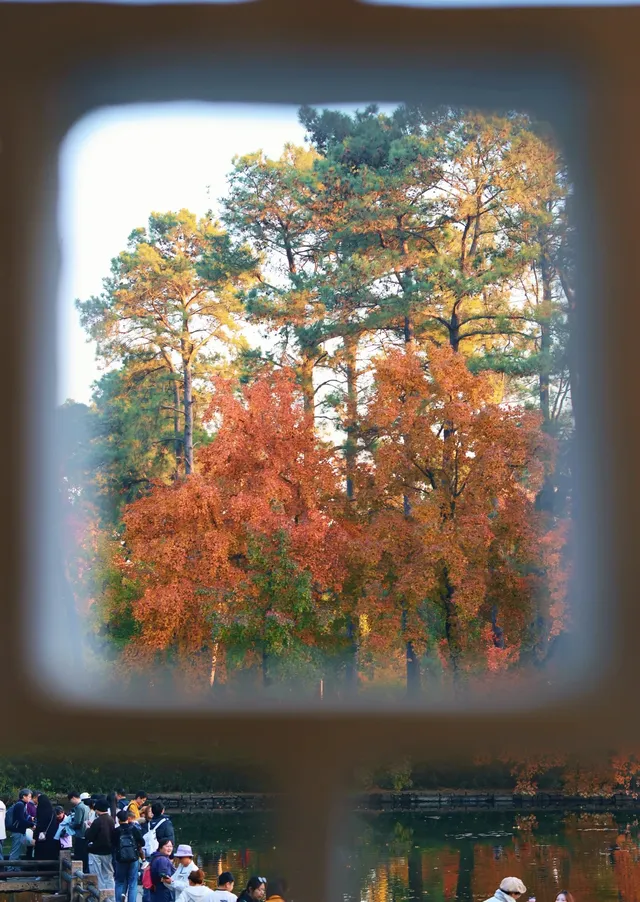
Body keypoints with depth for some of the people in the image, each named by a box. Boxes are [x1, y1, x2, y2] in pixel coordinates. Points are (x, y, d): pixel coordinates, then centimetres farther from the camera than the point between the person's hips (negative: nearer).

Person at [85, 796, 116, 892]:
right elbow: (114, 836, 10)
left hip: (96, 852, -7)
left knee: (97, 877, 1)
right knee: (109, 875, 13)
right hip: (108, 851, 7)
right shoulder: (111, 820, 2)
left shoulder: (98, 821, -20)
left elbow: (89, 837, -17)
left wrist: (88, 828, -1)